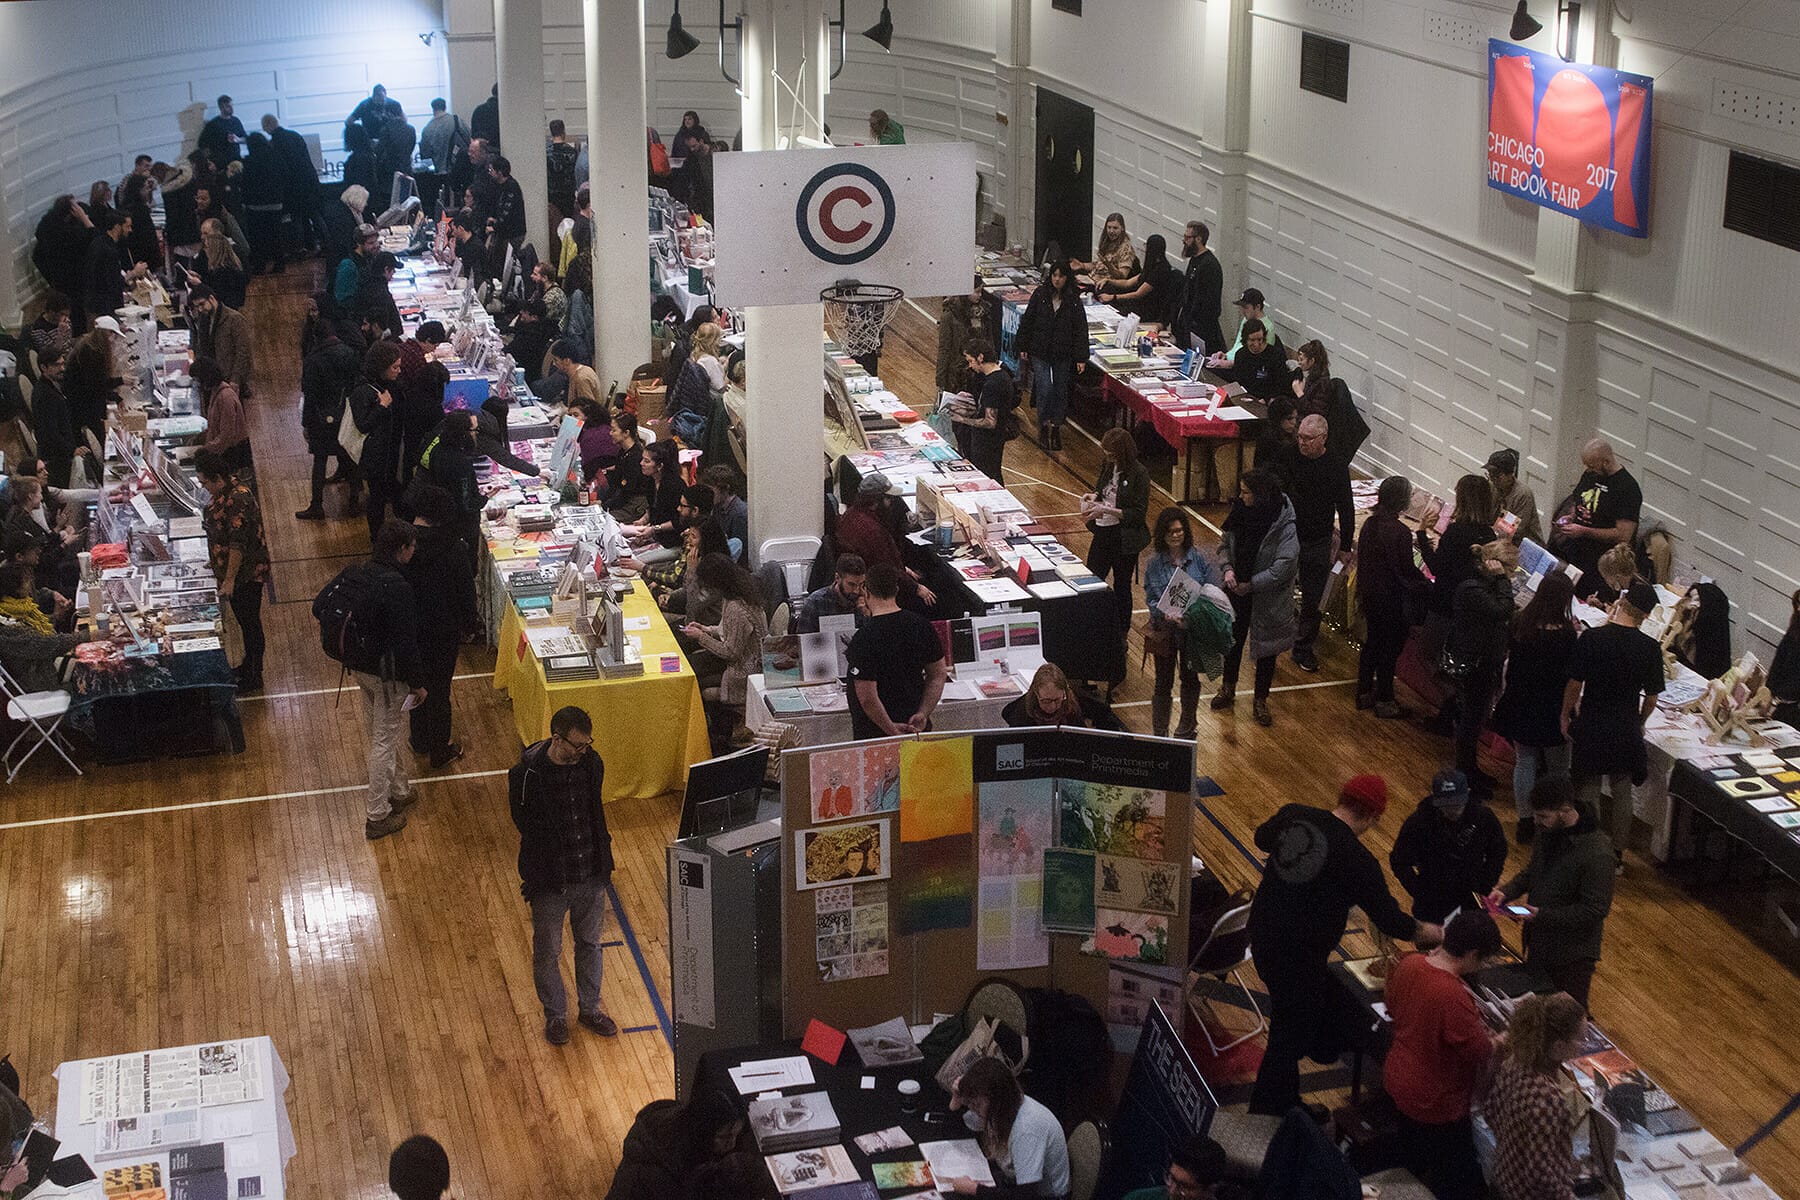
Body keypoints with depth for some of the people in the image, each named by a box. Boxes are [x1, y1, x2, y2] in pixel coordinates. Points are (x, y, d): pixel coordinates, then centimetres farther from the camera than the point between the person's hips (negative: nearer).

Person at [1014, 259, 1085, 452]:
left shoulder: (1074, 300, -5)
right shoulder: (1040, 295, -4)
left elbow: (1081, 330, -4)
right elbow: (1027, 321, 4)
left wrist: (1081, 358, -8)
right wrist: (1023, 347, 4)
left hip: (1063, 354, 1)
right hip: (1040, 352, -1)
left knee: (1061, 391, 8)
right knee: (1044, 389, -7)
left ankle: (1056, 427, 23)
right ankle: (1044, 426, 11)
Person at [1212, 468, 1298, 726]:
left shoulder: (1283, 524, -24)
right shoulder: (1242, 512, -7)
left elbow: (1285, 565, -26)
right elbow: (1225, 544, 5)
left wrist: (1250, 585, -21)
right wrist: (1227, 568, -14)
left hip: (1268, 598, -5)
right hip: (1237, 591, 5)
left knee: (1266, 649, 11)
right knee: (1233, 640, 21)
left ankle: (1260, 700, 29)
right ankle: (1228, 689, 43)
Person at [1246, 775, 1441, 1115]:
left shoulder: (1293, 815, -4)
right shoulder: (1357, 860, -20)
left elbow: (1262, 838, 18)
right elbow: (1389, 919, -12)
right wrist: (1426, 932, 6)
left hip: (1262, 932, 8)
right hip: (1298, 955, -8)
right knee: (1291, 1036, 9)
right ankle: (1269, 1111, 22)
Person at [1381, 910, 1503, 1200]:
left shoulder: (1408, 964, -13)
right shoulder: (1453, 997, -36)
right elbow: (1482, 1052, -24)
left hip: (1397, 1080, 8)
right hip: (1436, 1104, -8)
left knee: (1414, 1166, 29)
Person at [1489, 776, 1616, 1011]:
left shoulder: (1597, 852, -27)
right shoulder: (1548, 832, -4)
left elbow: (1595, 910, -24)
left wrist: (1543, 915, -26)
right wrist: (1506, 891, -5)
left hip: (1573, 954, -7)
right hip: (1539, 942, 7)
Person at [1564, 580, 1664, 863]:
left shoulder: (1591, 638, -14)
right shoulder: (1650, 648, -9)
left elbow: (1575, 684, -9)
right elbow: (1651, 698, -1)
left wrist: (1566, 715, 7)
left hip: (1590, 726, -1)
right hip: (1626, 730, 1)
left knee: (1588, 791, 10)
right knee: (1622, 792, 15)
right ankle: (1617, 853, 23)